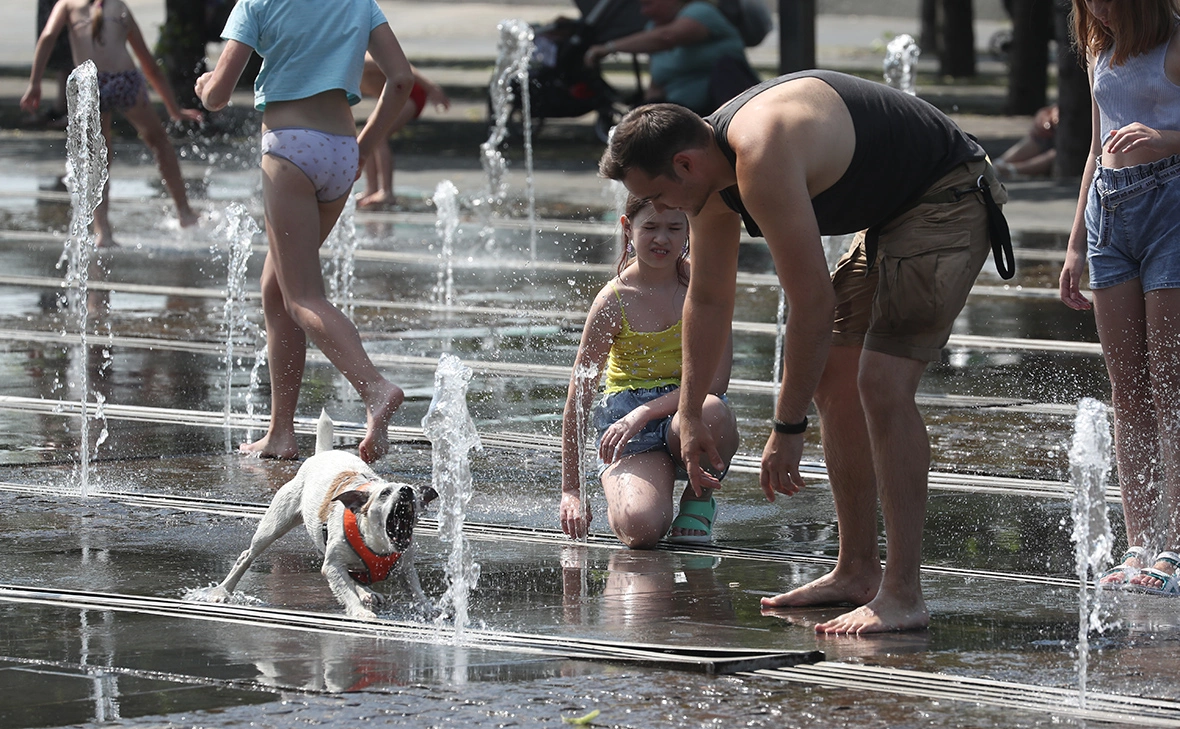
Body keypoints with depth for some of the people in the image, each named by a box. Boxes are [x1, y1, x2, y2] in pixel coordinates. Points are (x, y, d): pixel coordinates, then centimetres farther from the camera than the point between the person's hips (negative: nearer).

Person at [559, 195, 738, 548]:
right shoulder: (614, 302, -6)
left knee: (713, 412, -38)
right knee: (641, 529, -30)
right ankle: (625, 492, 9)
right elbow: (578, 399, -3)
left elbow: (716, 379, -9)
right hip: (625, 418, -2)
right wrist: (571, 491, -4)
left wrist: (644, 413, -20)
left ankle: (699, 499, -6)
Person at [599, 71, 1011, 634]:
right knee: (833, 378, 11)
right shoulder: (713, 164, 1)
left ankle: (903, 597, -20)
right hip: (889, 215, 10)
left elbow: (813, 304, -28)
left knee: (882, 383, -20)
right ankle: (858, 571, 20)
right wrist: (689, 414, 18)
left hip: (949, 202, -10)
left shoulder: (762, 159, -31)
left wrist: (787, 429, -20)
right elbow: (708, 296, 15)